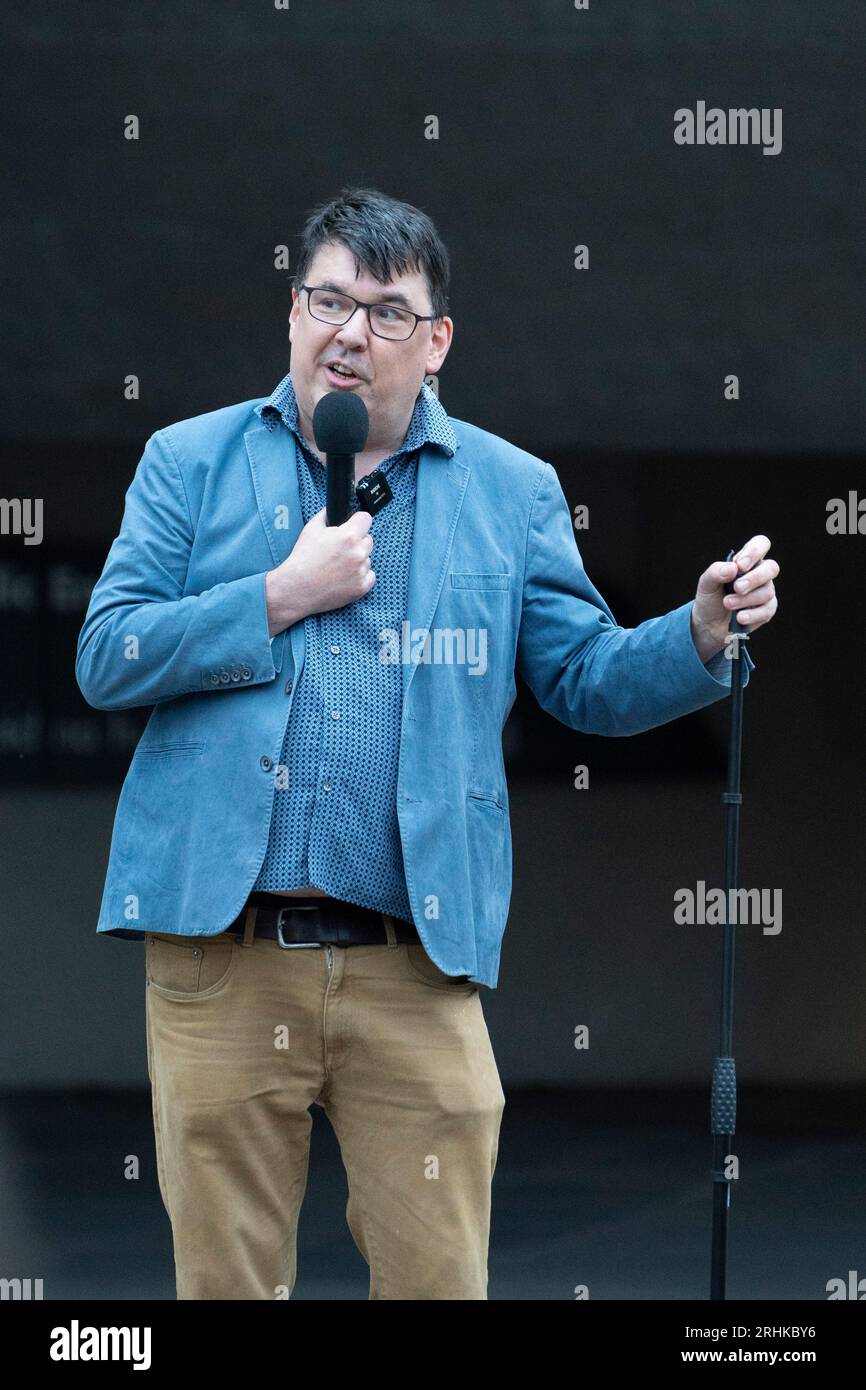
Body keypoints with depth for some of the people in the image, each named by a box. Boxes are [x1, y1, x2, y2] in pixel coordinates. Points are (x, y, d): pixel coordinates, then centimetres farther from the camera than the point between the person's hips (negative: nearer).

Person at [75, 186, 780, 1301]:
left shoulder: (511, 491, 12)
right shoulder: (191, 465, 9)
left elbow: (590, 679, 10)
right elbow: (105, 660, 1)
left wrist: (704, 631, -10)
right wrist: (284, 598, -7)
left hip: (415, 968, 0)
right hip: (220, 949, 0)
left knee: (436, 1277, -1)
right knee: (223, 1275, 5)